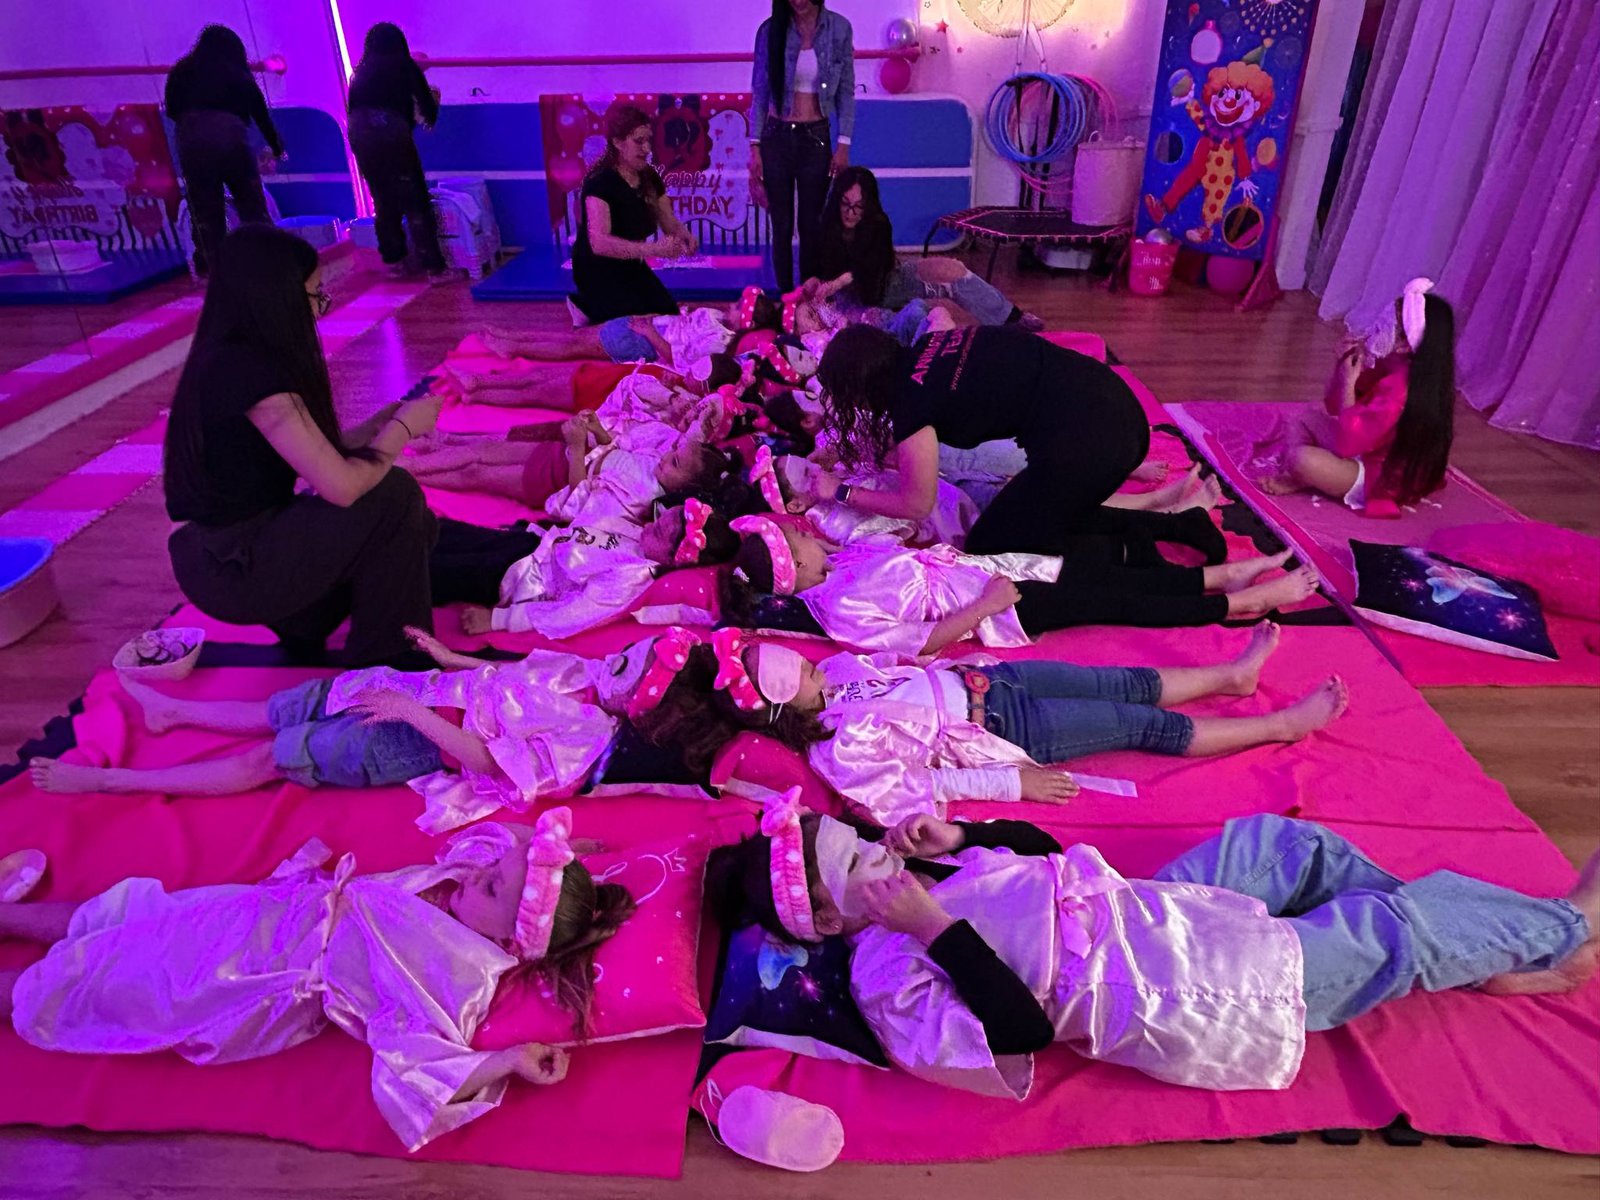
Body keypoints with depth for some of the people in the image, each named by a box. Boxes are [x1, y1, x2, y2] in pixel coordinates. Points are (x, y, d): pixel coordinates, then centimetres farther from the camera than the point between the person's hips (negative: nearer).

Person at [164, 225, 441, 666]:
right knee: (393, 497, -15)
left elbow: (317, 459, 10)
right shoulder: (251, 371, -23)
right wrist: (403, 428, -10)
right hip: (233, 570, -9)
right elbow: (341, 485, -25)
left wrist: (383, 423, 5)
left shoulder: (234, 359, 6)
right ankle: (383, 663, -2)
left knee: (414, 526, 7)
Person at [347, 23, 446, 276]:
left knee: (383, 200, 17)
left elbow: (354, 108, 21)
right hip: (391, 131, -4)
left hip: (359, 133, 5)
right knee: (414, 200, -1)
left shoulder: (360, 72, 24)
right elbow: (428, 111, 12)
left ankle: (393, 257, 25)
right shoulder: (405, 66, 12)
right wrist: (434, 99, 32)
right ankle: (431, 263, -4)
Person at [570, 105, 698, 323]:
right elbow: (599, 242, -38)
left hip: (630, 265, 8)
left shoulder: (650, 178, -2)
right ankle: (590, 307, 6)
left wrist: (685, 236, -23)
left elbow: (670, 222, 3)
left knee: (670, 315, 1)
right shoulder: (600, 182, -25)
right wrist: (652, 249, -48)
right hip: (598, 269, -8)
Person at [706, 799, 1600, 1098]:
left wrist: (957, 840, -7)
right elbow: (1024, 1031, -28)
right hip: (1180, 997, -8)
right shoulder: (887, 974, -21)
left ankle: (1482, 961, 28)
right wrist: (935, 925, -33)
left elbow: (1042, 847, 9)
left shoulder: (905, 876, 4)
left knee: (1289, 841, 12)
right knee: (1390, 928, -3)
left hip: (1144, 911, 8)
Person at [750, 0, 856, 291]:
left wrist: (843, 144, -3)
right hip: (777, 136, 0)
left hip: (817, 137, 0)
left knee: (811, 223, 5)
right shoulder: (770, 30, -3)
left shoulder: (839, 29, -2)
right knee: (782, 225, 5)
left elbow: (846, 92, 3)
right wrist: (754, 146, -3)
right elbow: (759, 92, 1)